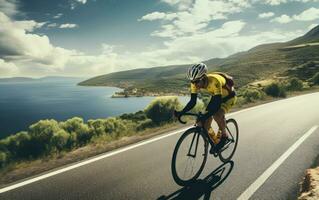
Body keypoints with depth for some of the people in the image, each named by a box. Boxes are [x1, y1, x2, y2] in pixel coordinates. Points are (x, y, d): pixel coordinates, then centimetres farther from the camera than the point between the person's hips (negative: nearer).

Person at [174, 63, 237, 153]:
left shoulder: (214, 81, -40)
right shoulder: (196, 83, -22)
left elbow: (217, 104, -43)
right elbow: (192, 102, -17)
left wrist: (204, 116, -55)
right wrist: (181, 112, -32)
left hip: (229, 96, -6)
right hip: (216, 96, 6)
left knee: (217, 115, -35)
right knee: (206, 125, -7)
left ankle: (224, 136, -8)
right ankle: (216, 142, 19)